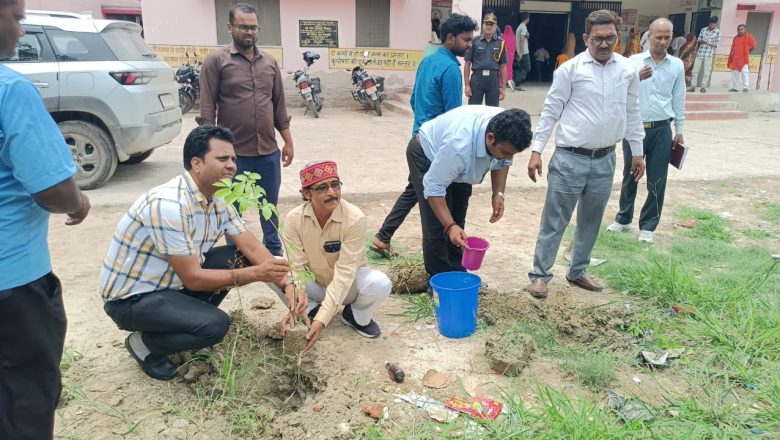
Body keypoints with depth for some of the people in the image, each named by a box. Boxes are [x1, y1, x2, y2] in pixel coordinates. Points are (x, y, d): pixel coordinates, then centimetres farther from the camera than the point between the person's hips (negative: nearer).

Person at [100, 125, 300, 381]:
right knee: (215, 325, -26)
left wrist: (286, 285, -18)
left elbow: (252, 248, -4)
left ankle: (186, 318, 11)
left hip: (172, 282, 8)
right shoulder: (169, 205, -30)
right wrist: (256, 274, -29)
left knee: (240, 257, -1)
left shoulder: (218, 199, -3)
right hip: (131, 297, -8)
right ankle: (145, 344, 2)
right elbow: (192, 278, -27)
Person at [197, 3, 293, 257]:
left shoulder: (270, 62, 10)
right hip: (234, 153, -4)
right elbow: (207, 111, -6)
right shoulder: (216, 61, -3)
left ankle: (274, 251, 34)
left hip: (268, 152, 4)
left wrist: (288, 141, 11)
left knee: (270, 206, 16)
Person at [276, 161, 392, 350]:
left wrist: (322, 319, -40)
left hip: (347, 284, -1)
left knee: (379, 284, -34)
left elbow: (345, 272, -32)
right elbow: (296, 266, -22)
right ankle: (312, 309, 1)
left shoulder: (355, 218, -29)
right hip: (314, 284, 2)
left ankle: (357, 316, 2)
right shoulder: (294, 219, -21)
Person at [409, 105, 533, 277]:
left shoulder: (506, 132, -25)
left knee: (457, 220, 9)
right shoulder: (459, 146, -45)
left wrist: (498, 194, -16)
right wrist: (450, 226, -44)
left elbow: (502, 162, -4)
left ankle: (456, 273, 21)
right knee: (437, 225, -11)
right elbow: (434, 187, -37)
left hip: (462, 159, 6)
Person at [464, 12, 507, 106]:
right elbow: (467, 64, 2)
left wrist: (503, 87, 4)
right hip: (477, 78, -2)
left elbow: (502, 66, 8)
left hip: (493, 79, 2)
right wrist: (466, 85, -3)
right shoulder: (474, 41, 2)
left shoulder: (500, 43, 6)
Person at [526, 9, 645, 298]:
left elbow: (632, 114, 13)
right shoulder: (570, 69, -7)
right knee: (554, 221, 2)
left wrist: (637, 152, 14)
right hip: (569, 158, -4)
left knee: (591, 221, 15)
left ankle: (577, 272, 31)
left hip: (605, 160, 4)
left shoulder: (628, 71, 5)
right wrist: (536, 150, -9)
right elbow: (551, 111, -5)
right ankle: (540, 274, 15)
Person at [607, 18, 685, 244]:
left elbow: (679, 99, 8)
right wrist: (637, 78, -25)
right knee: (629, 176, 12)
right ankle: (623, 219, 28)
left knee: (657, 181, 5)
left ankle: (648, 226, 19)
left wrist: (679, 131, 8)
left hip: (661, 130, 1)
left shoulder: (677, 65, 4)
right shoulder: (634, 61, -1)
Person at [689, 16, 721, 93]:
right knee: (695, 70, 1)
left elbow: (716, 44, -4)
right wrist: (699, 41, -10)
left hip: (709, 54, -3)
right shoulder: (703, 29, 9)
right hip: (700, 53, 3)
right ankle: (693, 86, 6)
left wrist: (708, 43, -19)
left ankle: (703, 87, 3)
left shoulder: (717, 32, -1)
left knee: (706, 71, -2)